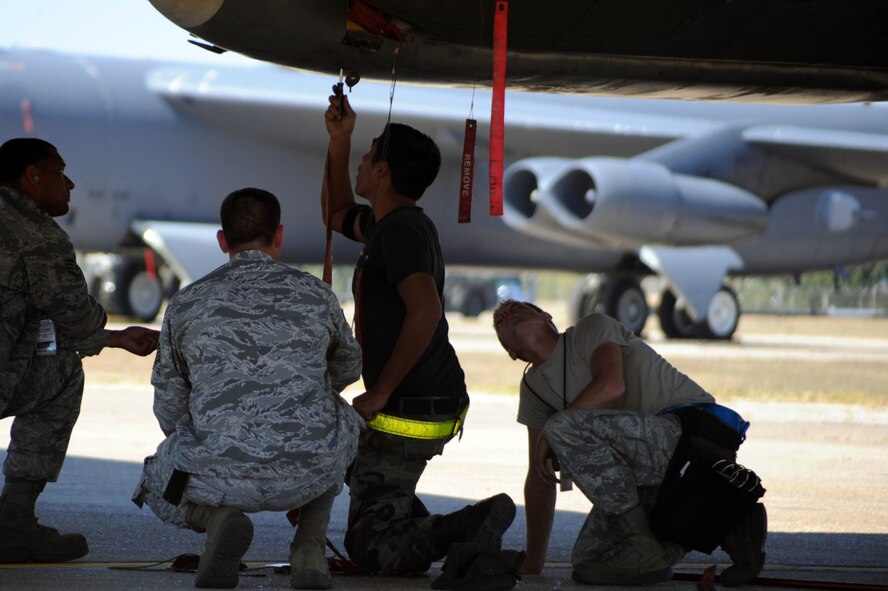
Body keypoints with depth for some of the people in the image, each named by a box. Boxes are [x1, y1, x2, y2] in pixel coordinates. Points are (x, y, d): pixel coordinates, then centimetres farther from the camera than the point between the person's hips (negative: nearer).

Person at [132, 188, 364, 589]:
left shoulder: (186, 304, 8)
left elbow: (170, 410, 15)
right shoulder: (316, 295, 10)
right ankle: (310, 549, 17)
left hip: (220, 479, -1)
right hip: (309, 476, 1)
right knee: (340, 421, 36)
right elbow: (348, 368, 31)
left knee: (160, 485, 34)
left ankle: (217, 518, -2)